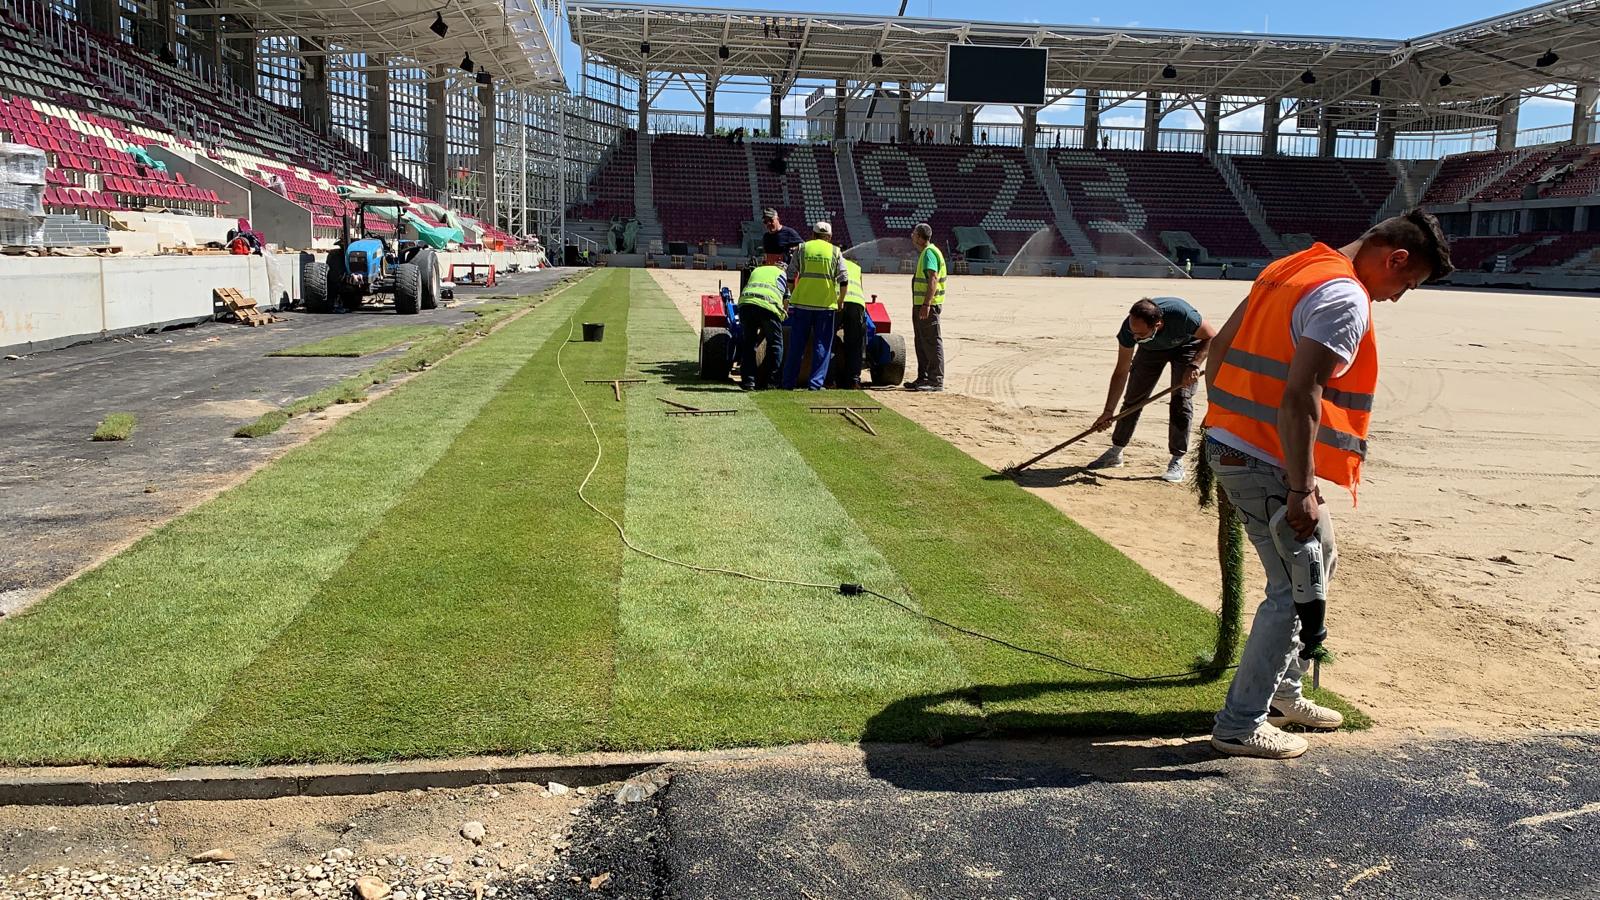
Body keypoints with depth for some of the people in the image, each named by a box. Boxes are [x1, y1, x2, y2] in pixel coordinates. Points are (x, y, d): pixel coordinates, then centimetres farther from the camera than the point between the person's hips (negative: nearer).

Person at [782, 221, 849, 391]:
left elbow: (790, 277, 6)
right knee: (822, 345, 6)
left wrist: (793, 295, 18)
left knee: (796, 345, 8)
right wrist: (840, 301, 11)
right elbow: (844, 281, -1)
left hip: (801, 302, 1)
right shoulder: (835, 251, 5)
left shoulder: (802, 248, 7)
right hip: (826, 304, -1)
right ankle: (815, 383, 1)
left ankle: (789, 382, 11)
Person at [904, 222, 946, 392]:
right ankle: (923, 378, 23)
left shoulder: (929, 253, -14)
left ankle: (936, 381, -7)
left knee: (932, 342, -9)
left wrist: (926, 304, -29)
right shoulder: (924, 253, 18)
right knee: (921, 342, 15)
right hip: (920, 304, 11)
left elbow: (933, 280, -23)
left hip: (928, 306, -11)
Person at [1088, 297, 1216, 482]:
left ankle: (1177, 461, -4)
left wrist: (1195, 365, -36)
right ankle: (1115, 453, 15)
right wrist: (1108, 411, -25)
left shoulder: (1181, 314, -44)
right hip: (1152, 348, 3)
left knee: (1181, 401, -13)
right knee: (1133, 398, 1)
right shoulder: (1130, 328, -34)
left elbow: (1212, 336, -23)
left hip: (1186, 345, -3)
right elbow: (1121, 372, -23)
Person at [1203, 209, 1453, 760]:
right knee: (1298, 591, 0)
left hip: (1228, 442, 10)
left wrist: (1224, 423, 22)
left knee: (1316, 567, 23)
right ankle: (1241, 725, 8)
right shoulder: (1346, 297, -15)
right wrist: (1302, 490, -22)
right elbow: (1300, 395, -24)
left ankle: (1280, 692, 33)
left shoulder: (1291, 269, 14)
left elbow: (1220, 347, 18)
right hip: (1268, 464, -10)